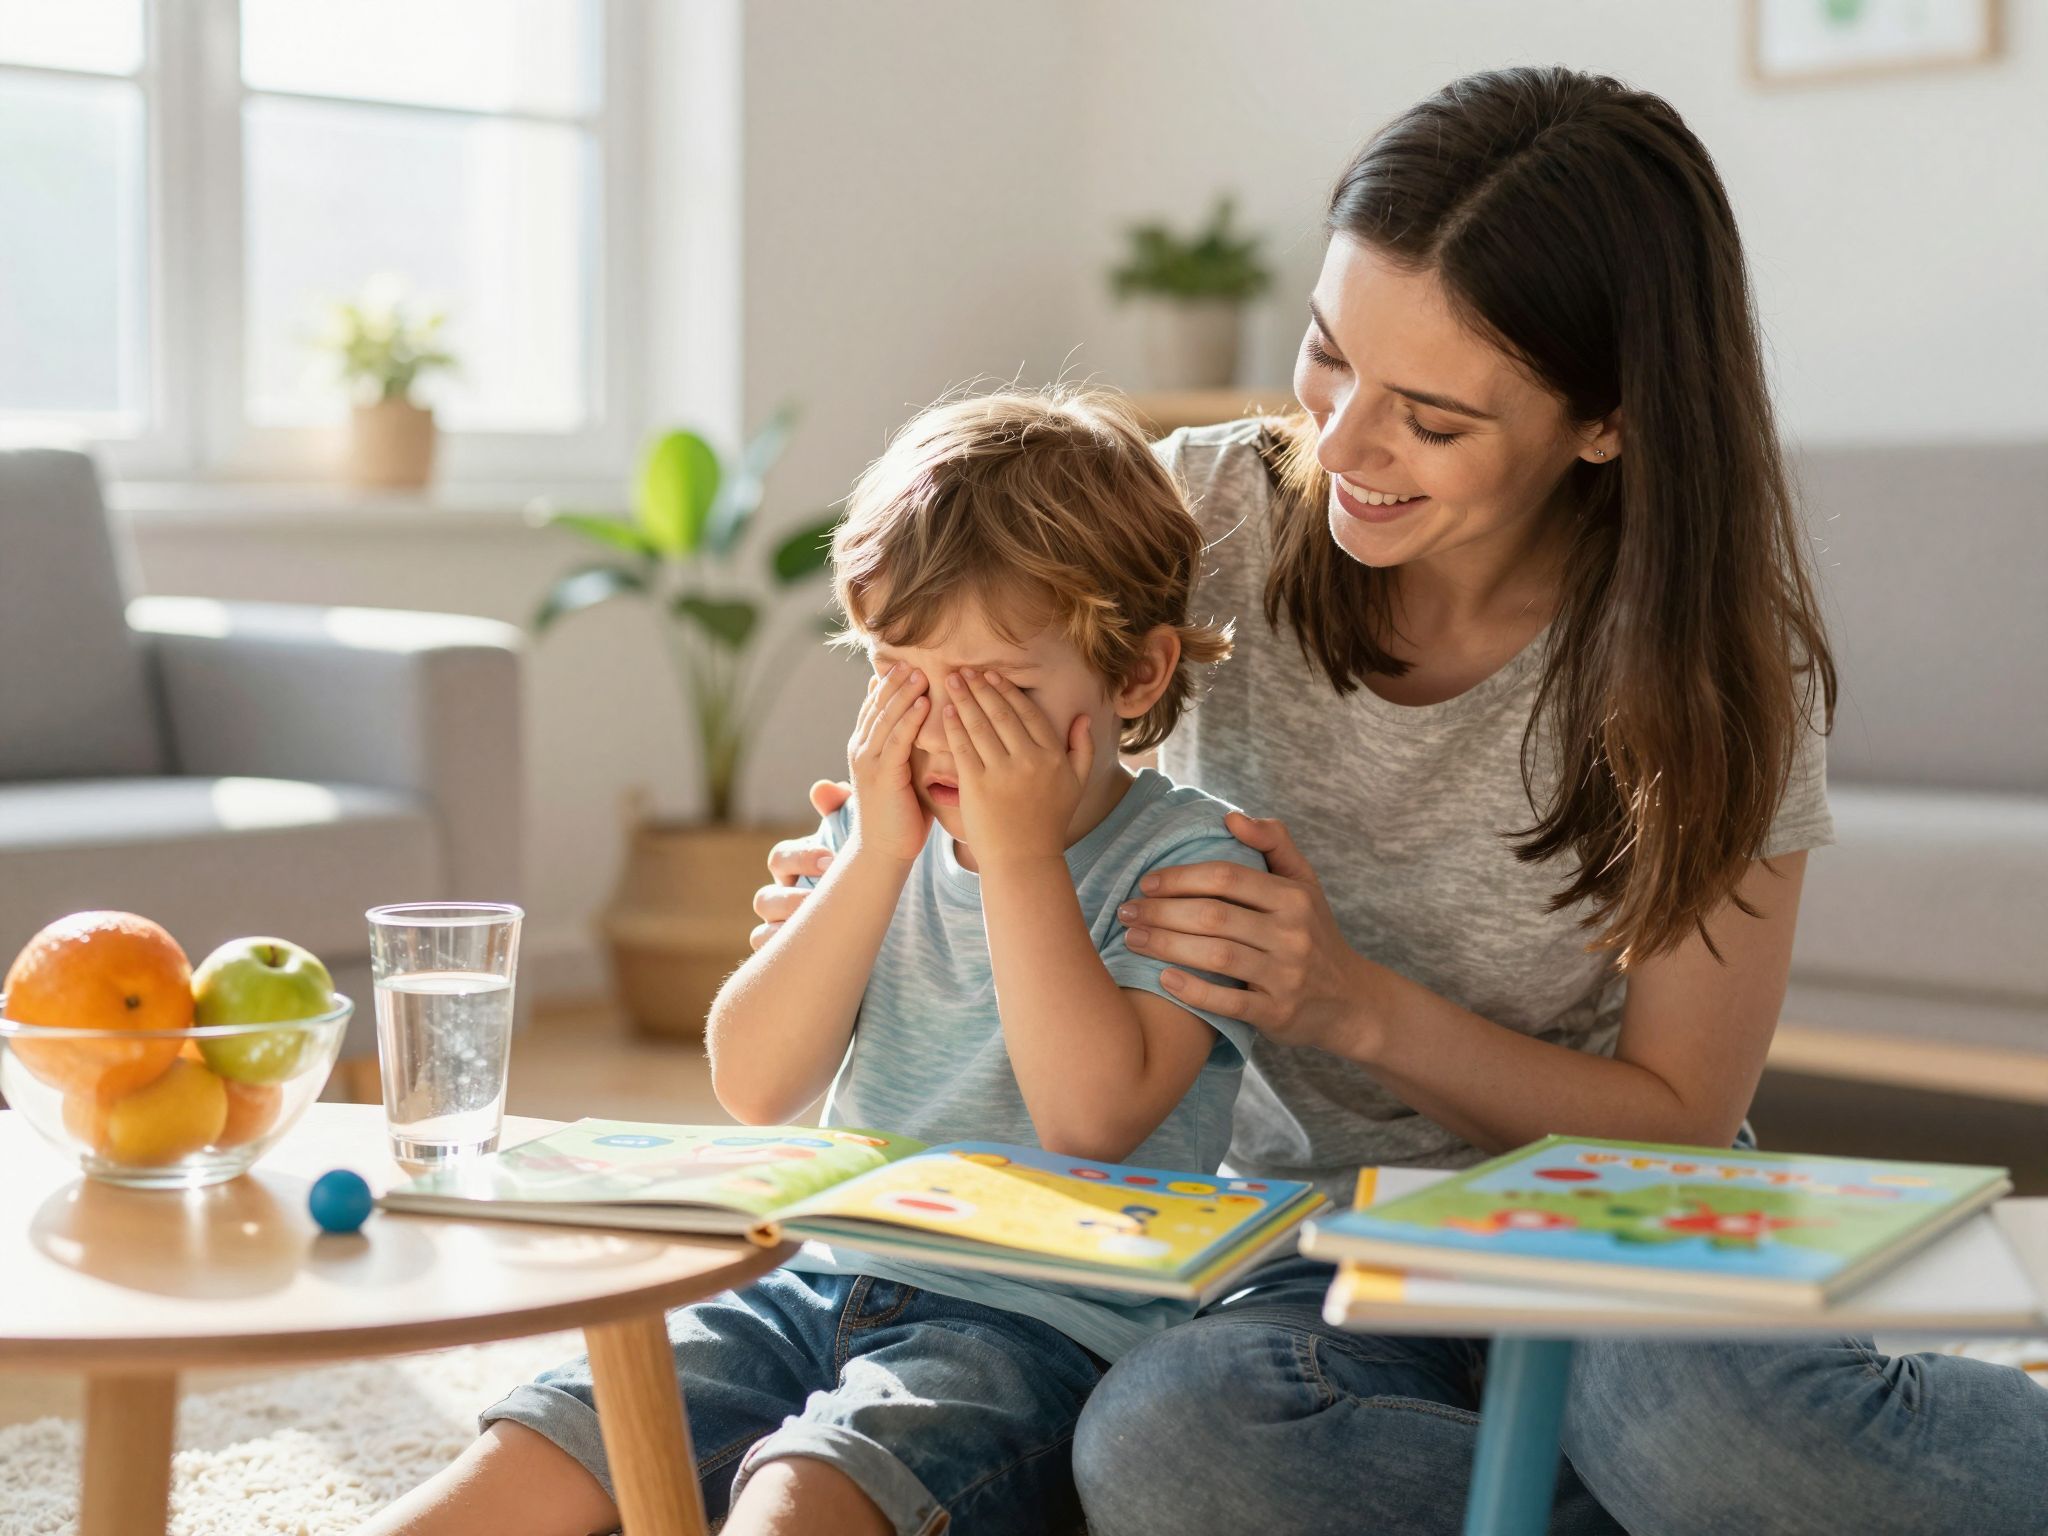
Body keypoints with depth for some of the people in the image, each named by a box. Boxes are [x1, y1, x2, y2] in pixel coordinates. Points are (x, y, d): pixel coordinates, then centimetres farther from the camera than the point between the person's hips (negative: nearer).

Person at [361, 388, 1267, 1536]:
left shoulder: (1184, 859, -7)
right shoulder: (882, 834, 10)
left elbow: (1092, 1115, -21)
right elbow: (755, 1086, 0)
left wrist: (1021, 848, -18)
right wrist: (877, 852, -8)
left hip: (1047, 1324, -6)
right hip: (826, 1281, 6)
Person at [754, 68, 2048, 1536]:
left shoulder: (1717, 659, -11)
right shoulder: (1205, 519, -7)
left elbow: (1681, 1121, -7)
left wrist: (1360, 1010, -23)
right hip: (1297, 1248, 3)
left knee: (1688, 1403, -39)